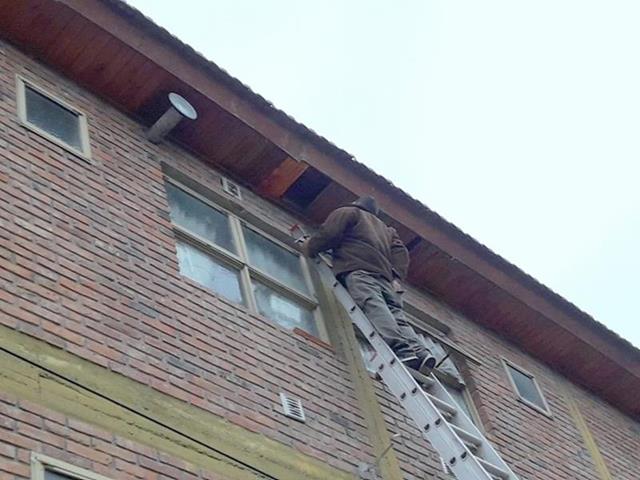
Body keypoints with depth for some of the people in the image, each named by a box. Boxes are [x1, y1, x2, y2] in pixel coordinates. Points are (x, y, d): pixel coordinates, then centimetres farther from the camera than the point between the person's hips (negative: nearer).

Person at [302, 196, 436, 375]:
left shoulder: (347, 212, 25)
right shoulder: (386, 229, 42)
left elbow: (329, 234, 7)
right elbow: (401, 252, 24)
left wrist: (308, 247, 22)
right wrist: (396, 277, 13)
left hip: (358, 271, -6)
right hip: (385, 275, 7)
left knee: (373, 306, -26)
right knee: (395, 315, -6)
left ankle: (402, 351, -48)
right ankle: (421, 352, -32)